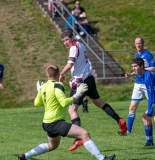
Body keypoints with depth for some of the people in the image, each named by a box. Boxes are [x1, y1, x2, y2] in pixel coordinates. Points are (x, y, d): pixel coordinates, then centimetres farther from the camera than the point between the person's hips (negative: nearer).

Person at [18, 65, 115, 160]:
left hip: (48, 123, 9)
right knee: (84, 134, -18)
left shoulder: (43, 87, 8)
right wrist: (77, 95, -18)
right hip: (56, 123, -9)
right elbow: (64, 103, -26)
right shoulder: (57, 85, -15)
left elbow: (37, 103, 22)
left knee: (52, 146, 33)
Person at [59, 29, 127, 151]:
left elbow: (69, 65, -26)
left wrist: (62, 74, -12)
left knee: (72, 109, -11)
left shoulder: (74, 48, -14)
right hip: (89, 77, 10)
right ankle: (120, 121, 29)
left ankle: (79, 139, -21)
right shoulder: (81, 45, 12)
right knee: (98, 101, 26)